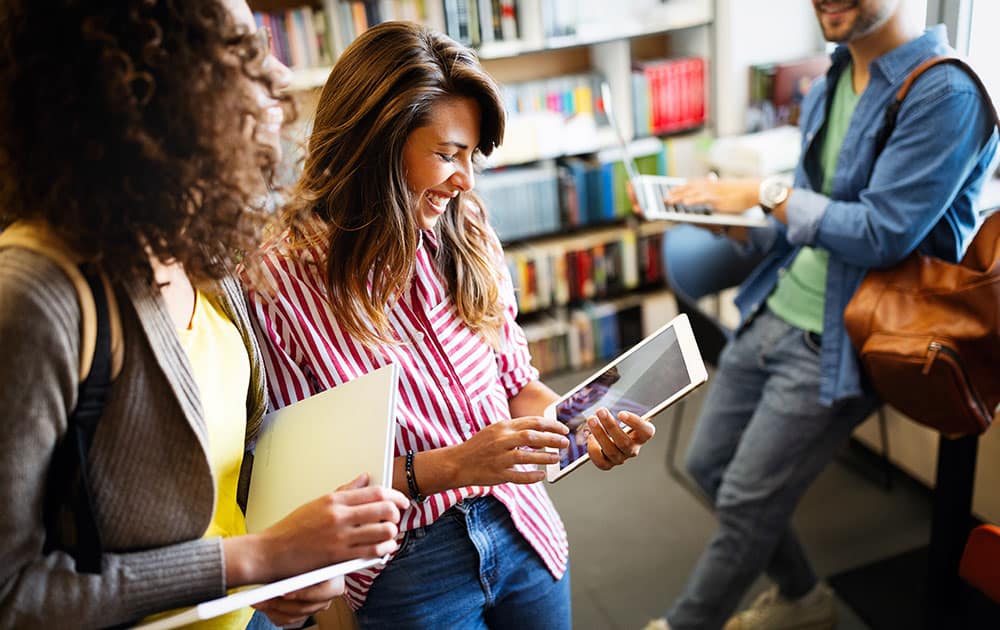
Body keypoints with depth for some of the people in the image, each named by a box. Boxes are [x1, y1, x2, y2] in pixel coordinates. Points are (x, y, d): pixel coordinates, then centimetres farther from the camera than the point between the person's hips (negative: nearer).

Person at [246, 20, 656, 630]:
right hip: (409, 570, -4)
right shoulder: (282, 286, -19)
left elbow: (513, 380, 7)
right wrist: (449, 466, -25)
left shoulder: (470, 243, -4)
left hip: (524, 533, 5)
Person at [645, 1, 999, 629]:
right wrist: (730, 217, 0)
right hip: (776, 310, 8)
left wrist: (768, 192, -18)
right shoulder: (831, 84, 8)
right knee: (709, 464, 15)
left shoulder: (944, 95, -17)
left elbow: (881, 235, -23)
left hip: (838, 343, -8)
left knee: (746, 503, -1)